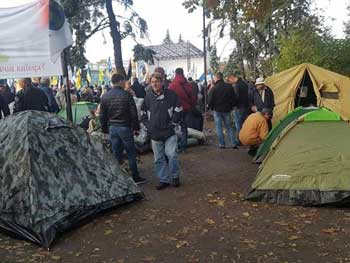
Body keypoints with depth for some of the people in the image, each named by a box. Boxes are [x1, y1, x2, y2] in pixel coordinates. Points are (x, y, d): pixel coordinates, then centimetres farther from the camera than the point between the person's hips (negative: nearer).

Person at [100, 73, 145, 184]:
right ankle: (135, 177, 11)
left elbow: (102, 115, 8)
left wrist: (105, 129, 16)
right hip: (125, 127, -5)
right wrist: (136, 127, 1)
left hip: (112, 128, 5)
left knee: (116, 153, 11)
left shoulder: (105, 96, 4)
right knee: (131, 153, 5)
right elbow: (133, 113, -9)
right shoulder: (126, 95, -10)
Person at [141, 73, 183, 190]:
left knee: (171, 154, -11)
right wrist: (148, 126, 5)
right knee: (159, 158, 8)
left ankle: (175, 176, 12)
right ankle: (163, 179, 22)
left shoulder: (171, 94, -4)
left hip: (169, 132, -3)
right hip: (155, 133, 3)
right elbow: (144, 114, 14)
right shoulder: (148, 96, 4)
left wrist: (172, 123, -5)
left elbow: (178, 111, 0)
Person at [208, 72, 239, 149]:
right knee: (229, 127, 12)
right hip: (227, 110, 3)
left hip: (217, 110, -3)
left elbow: (210, 101, -11)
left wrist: (212, 107, 8)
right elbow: (234, 99, 2)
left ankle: (222, 144, 7)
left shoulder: (214, 88, -14)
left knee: (219, 127, 7)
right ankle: (234, 143, 7)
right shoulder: (229, 87, -2)